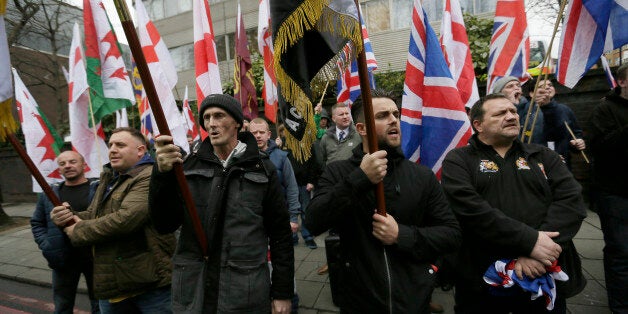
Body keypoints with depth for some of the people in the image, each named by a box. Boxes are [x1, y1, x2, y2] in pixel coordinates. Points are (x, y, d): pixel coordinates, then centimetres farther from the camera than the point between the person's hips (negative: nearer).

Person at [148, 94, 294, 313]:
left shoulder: (261, 168, -4)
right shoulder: (190, 165, 2)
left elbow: (280, 233, -2)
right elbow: (165, 225, -2)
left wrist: (282, 293, 0)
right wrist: (162, 174, -17)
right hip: (191, 295, 3)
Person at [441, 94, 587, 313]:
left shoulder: (544, 156, 11)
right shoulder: (458, 161, -3)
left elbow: (571, 200, -3)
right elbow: (470, 208, -17)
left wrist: (543, 249, -16)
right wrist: (530, 241, -20)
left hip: (547, 278, 4)